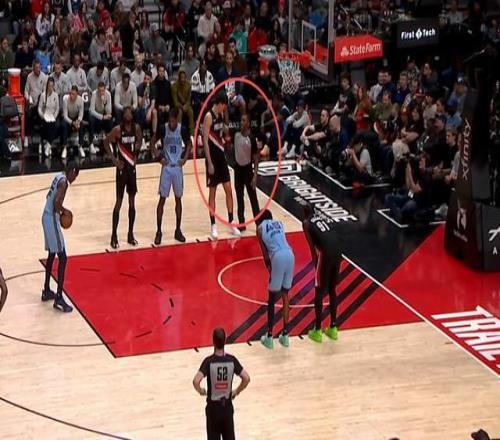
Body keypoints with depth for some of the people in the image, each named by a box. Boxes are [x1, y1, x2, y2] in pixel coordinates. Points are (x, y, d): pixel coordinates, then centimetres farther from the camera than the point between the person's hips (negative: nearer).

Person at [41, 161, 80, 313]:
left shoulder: (59, 177, 13)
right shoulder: (64, 182, -16)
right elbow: (56, 202, -27)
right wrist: (62, 212, -9)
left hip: (47, 217, 10)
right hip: (52, 219, -10)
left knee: (52, 255, 22)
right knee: (62, 258, -7)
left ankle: (46, 291, 32)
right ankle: (59, 298, -9)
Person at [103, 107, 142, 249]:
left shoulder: (136, 128, 0)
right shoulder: (118, 129, -13)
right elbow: (106, 142, -3)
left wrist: (137, 147, 0)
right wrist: (113, 159, -10)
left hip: (132, 167, 5)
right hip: (122, 167, -5)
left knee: (132, 201, 9)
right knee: (119, 202, -4)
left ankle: (130, 234, 18)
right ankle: (114, 235, 2)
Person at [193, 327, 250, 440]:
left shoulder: (209, 361, -18)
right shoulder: (232, 360, -8)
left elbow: (196, 381, -28)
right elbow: (246, 379, -7)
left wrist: (201, 391, -7)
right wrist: (236, 392, 7)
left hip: (213, 407, -3)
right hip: (227, 406, 3)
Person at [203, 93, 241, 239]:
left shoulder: (221, 114, 7)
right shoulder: (209, 116, -16)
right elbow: (205, 140, -19)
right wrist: (209, 162, -22)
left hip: (221, 156, 7)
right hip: (212, 157, -7)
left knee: (229, 190, 7)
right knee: (212, 192, 0)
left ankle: (231, 223, 14)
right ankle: (213, 226, 8)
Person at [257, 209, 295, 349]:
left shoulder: (260, 228, 15)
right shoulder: (279, 223, 28)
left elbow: (265, 253, 9)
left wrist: (269, 268, 16)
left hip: (278, 258, -4)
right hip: (290, 255, 4)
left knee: (272, 299, 8)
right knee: (285, 296, 18)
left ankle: (269, 337, 12)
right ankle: (285, 335, 20)